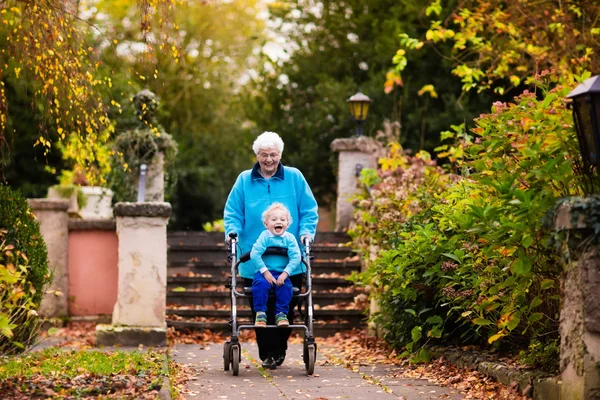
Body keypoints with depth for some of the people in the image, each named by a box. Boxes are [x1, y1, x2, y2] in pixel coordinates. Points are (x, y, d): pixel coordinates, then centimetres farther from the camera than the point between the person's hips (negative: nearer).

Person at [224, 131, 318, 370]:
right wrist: (233, 231, -9)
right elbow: (232, 211, 8)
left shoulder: (294, 178, 6)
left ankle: (279, 350, 19)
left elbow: (309, 210, 7)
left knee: (286, 308, 4)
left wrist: (306, 231, -9)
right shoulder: (244, 180, 8)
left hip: (289, 260, 0)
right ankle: (266, 353, 9)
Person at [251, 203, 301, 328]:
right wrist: (265, 272, -18)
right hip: (264, 271, -1)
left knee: (286, 286, -28)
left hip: (282, 274, 1)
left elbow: (295, 258, -8)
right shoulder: (264, 236, -5)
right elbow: (255, 254, -14)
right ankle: (260, 313, -20)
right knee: (261, 284, -30)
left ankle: (281, 313, -15)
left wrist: (285, 274, -18)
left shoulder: (289, 238, 0)